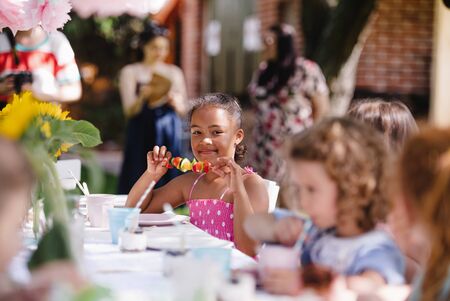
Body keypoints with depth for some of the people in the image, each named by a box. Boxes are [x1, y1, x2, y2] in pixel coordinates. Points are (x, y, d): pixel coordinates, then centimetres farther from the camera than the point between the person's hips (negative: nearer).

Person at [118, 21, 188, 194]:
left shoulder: (174, 72, 11)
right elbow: (129, 110, -4)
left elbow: (184, 110, 9)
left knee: (166, 179, -2)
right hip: (142, 136, -2)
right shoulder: (130, 72, 5)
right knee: (137, 183, -6)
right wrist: (143, 97, -23)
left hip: (168, 136, 2)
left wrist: (175, 102, -13)